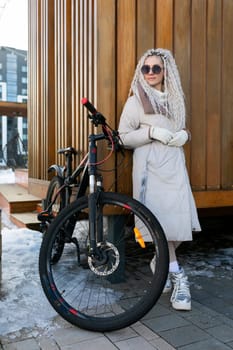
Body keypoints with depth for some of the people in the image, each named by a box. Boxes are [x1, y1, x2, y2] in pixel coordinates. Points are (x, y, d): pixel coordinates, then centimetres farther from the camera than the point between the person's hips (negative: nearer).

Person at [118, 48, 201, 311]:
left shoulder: (175, 99, 17)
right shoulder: (136, 100, 2)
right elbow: (123, 137, -1)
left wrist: (184, 135, 2)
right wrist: (152, 132, -15)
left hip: (175, 165, 5)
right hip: (150, 167, -4)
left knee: (179, 219, -3)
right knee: (160, 220, -8)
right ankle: (177, 275, 4)